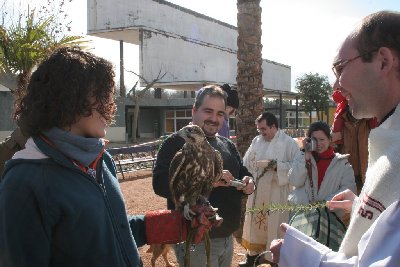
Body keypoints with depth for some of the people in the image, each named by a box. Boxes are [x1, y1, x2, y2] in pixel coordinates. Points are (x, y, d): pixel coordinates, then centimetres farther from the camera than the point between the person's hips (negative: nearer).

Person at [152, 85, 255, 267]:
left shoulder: (227, 145, 11)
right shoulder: (177, 142, -12)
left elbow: (242, 173, 21)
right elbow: (160, 184, -23)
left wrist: (247, 182, -4)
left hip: (227, 237, 7)